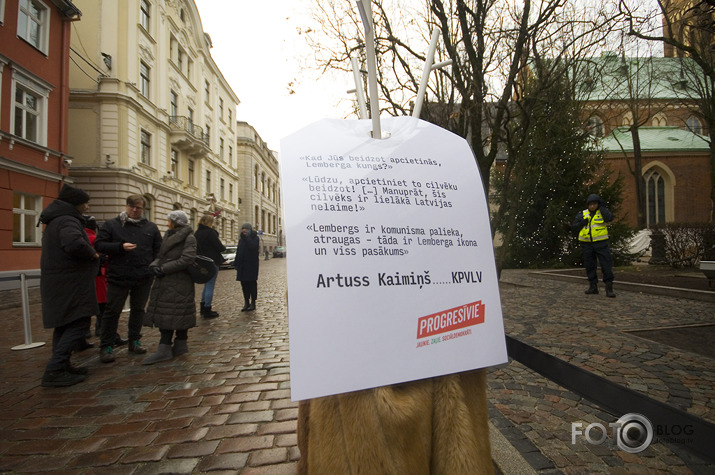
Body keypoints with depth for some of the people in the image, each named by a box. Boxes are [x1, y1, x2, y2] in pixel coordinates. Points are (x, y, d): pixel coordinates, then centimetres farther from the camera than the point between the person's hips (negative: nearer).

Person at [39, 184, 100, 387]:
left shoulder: (56, 220, 17)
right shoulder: (67, 221, -17)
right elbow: (74, 243, -37)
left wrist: (90, 255, 10)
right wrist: (93, 254, -18)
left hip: (58, 282, 11)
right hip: (69, 284, -11)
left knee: (64, 325, 17)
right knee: (78, 324, -7)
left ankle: (61, 366, 25)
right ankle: (55, 371, -8)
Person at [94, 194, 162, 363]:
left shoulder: (151, 227, 9)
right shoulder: (112, 224, 3)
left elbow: (158, 251, 11)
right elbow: (99, 245, -3)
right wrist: (120, 247, -17)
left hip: (143, 278, 3)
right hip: (118, 277, -2)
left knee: (138, 309, 13)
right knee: (112, 311, 2)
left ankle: (134, 341, 26)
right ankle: (106, 347, 12)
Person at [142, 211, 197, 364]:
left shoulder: (189, 237, -8)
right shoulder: (168, 235, 17)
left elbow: (186, 259, -19)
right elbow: (161, 255, 17)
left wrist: (164, 269, -17)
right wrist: (154, 265, -5)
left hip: (179, 283, -8)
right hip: (165, 282, 8)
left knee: (171, 314, -4)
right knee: (164, 313, 9)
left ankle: (165, 349, 2)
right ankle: (180, 345, 17)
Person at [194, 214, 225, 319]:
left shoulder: (197, 233, 10)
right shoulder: (210, 232, -15)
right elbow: (220, 247, -16)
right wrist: (223, 246, 6)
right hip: (212, 262, -9)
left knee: (207, 285, 20)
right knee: (210, 286, -2)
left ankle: (203, 309, 25)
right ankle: (207, 311, 2)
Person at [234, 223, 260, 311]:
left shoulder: (255, 238, -3)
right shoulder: (241, 239, 15)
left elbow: (252, 246, -24)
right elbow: (238, 251, 17)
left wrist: (246, 237, -21)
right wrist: (236, 264, 11)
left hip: (252, 264, -6)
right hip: (242, 265, 6)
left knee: (252, 283, -2)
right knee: (244, 284, 7)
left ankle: (253, 303, 4)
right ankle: (246, 302, 15)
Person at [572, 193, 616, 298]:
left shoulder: (602, 212, 4)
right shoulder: (582, 214, 9)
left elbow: (609, 218, -18)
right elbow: (573, 227, 7)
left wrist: (602, 207, -11)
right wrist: (581, 223, -10)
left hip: (601, 243, -3)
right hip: (586, 244, 3)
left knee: (606, 264, -6)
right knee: (589, 265, 9)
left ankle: (609, 288, -2)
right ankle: (593, 286, 20)